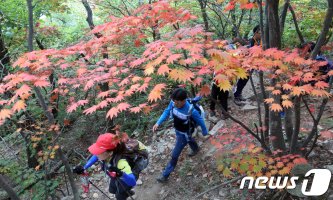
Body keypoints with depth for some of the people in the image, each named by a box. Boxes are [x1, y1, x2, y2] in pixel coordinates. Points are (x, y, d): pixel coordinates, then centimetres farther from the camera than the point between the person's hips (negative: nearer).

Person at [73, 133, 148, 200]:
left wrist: (121, 174, -68)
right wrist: (84, 168, -15)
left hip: (129, 174, -6)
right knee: (112, 190, 23)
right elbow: (96, 157, -6)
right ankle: (126, 192, 49)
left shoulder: (121, 162, -48)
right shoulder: (106, 154, -31)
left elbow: (133, 182, -51)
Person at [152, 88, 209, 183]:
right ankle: (196, 149, 71)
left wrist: (205, 132, -2)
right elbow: (166, 112, -8)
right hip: (177, 130, 6)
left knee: (174, 155, 5)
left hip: (184, 134, -6)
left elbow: (200, 120, -20)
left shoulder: (191, 110, -37)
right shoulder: (173, 103, -25)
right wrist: (158, 123, -21)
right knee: (189, 140, 37)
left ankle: (165, 175, 22)